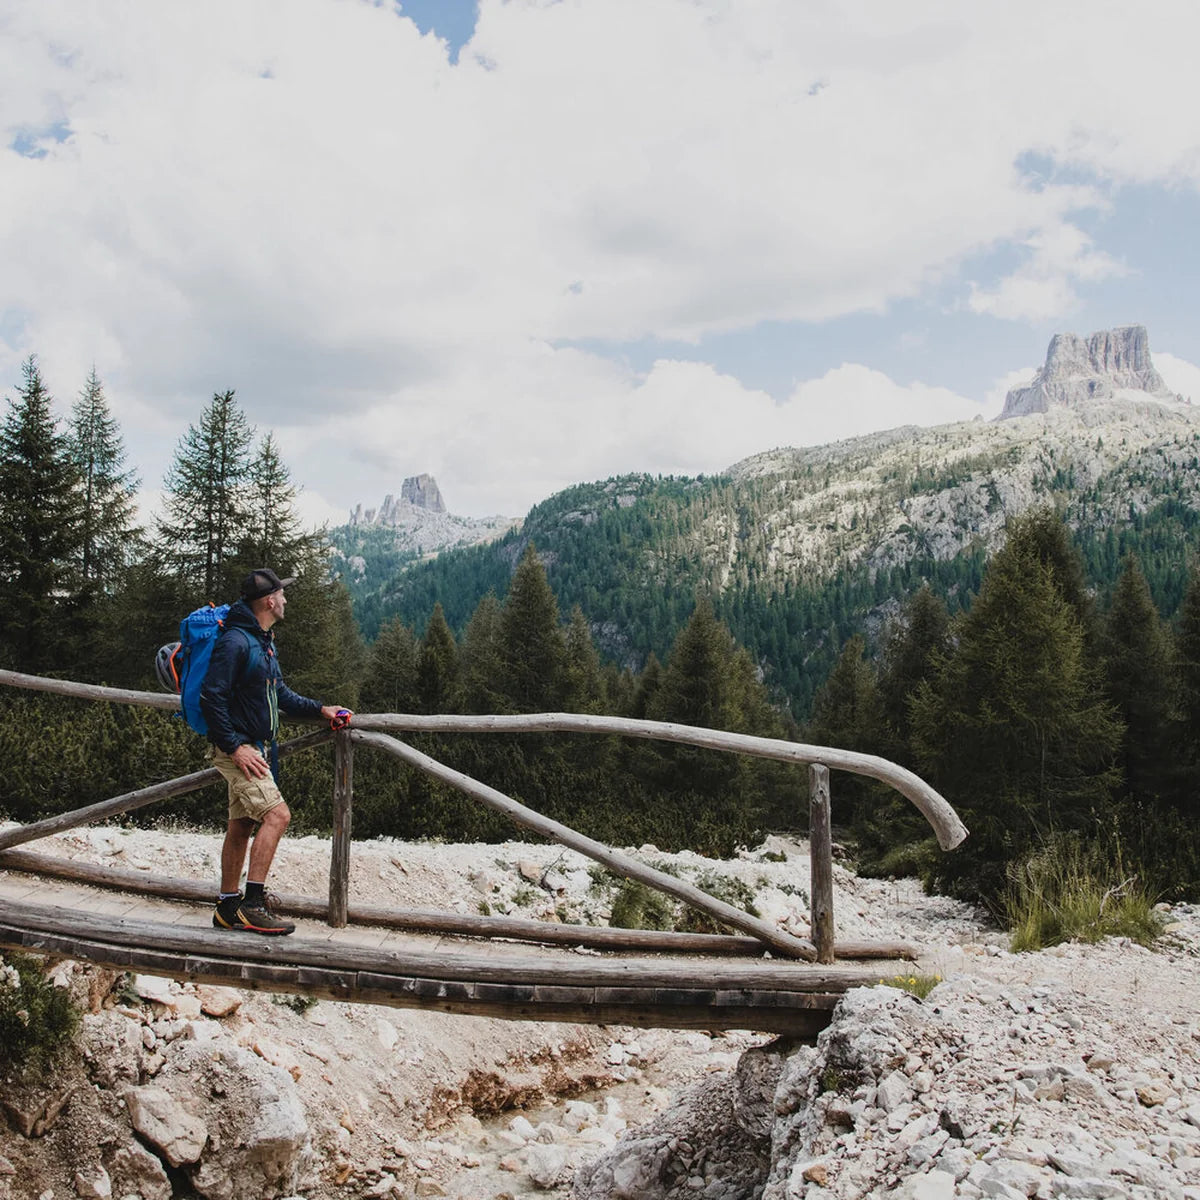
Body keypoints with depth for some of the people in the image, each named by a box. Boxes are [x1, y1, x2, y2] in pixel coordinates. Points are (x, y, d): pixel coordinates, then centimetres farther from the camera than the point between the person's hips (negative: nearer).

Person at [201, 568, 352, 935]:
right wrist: (235, 746, -22)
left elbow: (279, 694, 25)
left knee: (241, 825, 12)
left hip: (256, 748, 10)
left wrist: (319, 709, 17)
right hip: (238, 749, -10)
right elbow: (211, 697, -20)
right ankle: (252, 903, -15)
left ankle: (228, 908, 19)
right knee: (276, 814, -18)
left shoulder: (264, 641, 16)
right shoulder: (235, 641, -16)